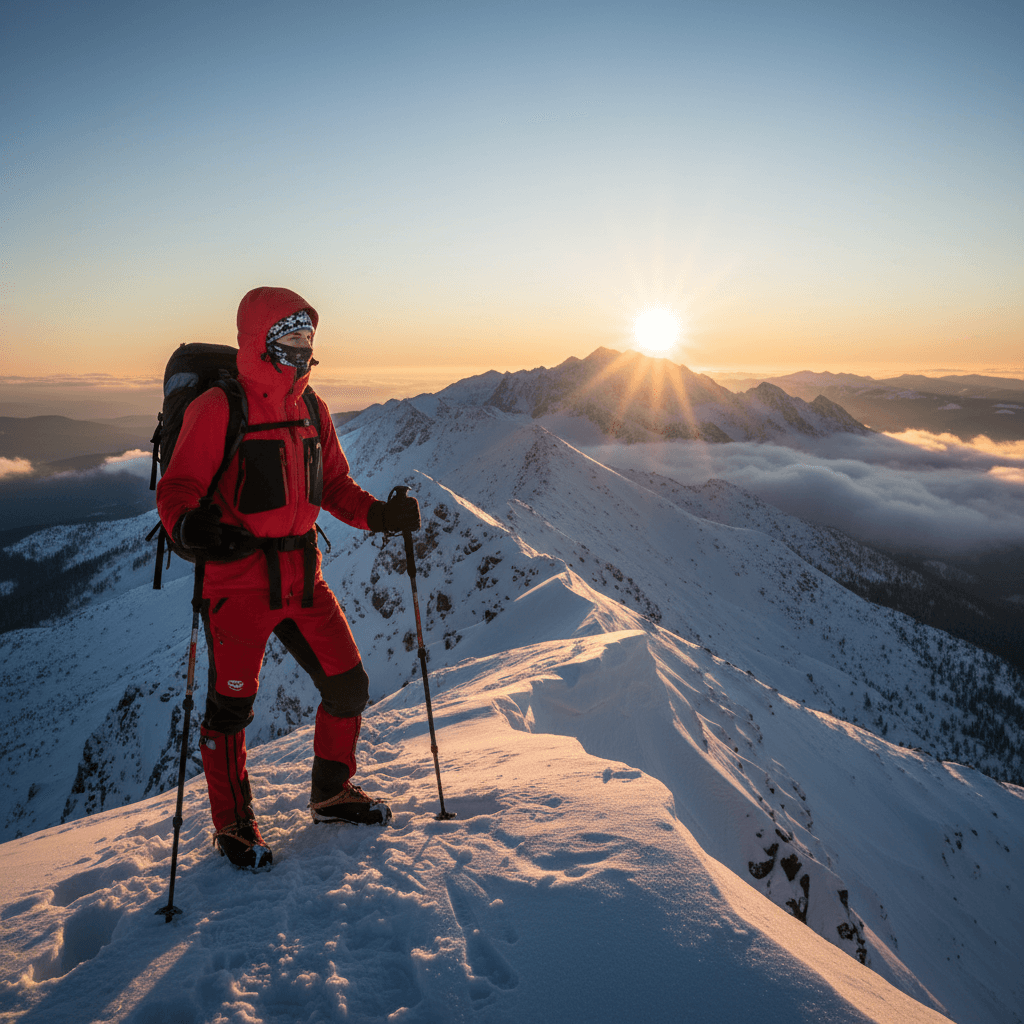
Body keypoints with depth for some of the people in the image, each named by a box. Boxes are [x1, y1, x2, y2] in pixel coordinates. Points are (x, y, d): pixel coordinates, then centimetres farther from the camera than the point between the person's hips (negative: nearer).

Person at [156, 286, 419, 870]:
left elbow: (334, 485, 17)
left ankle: (332, 793, 33)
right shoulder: (218, 410, -10)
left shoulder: (310, 409, 10)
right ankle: (234, 825, 27)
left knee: (349, 685, 9)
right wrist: (193, 526, -34)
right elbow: (177, 490, -12)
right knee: (233, 706, 4)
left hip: (304, 578, 6)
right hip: (240, 581, -6)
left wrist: (378, 514, 1)